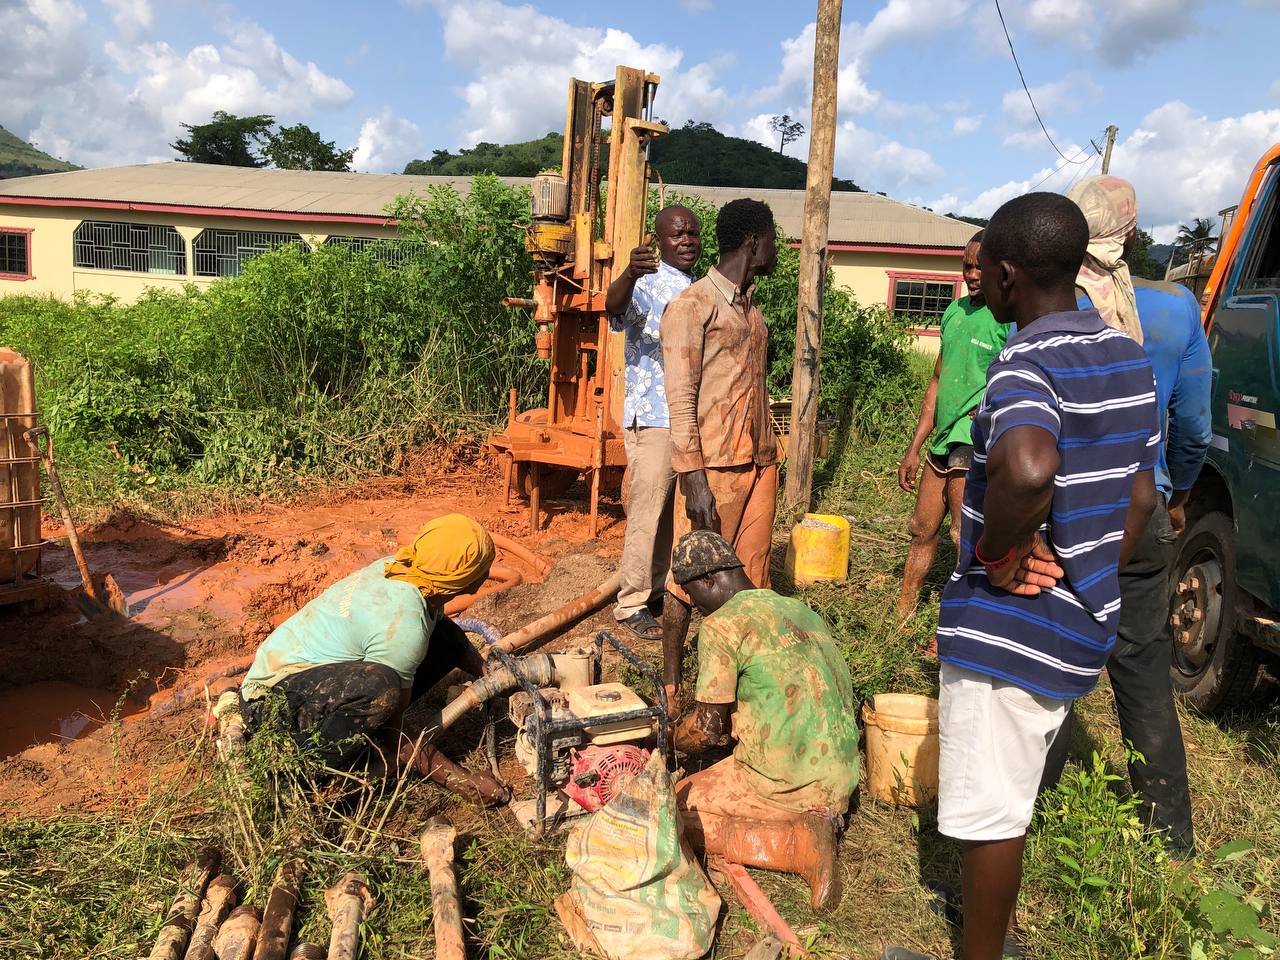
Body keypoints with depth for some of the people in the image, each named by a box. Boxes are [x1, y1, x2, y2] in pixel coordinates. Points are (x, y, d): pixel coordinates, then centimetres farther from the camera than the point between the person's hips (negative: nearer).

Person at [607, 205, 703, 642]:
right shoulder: (646, 284, -11)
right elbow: (614, 306, -35)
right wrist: (629, 273, -56)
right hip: (652, 420, -8)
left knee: (676, 511, 16)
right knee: (647, 515, -3)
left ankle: (659, 587, 30)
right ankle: (632, 605, 7)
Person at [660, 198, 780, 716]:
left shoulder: (752, 307, 17)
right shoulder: (692, 305, -7)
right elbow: (681, 399, -13)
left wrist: (767, 460, 18)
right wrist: (693, 479, -19)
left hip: (759, 463, 7)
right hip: (713, 466, -7)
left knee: (749, 579, 9)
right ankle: (670, 684, 12)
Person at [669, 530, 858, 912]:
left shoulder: (722, 624, -10)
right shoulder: (802, 611, 13)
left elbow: (707, 729, -9)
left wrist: (670, 740, 12)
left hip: (783, 781, -8)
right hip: (839, 783, 9)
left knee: (677, 810, 8)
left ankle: (799, 845, -6)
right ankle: (813, 819, 7)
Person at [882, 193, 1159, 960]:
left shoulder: (1027, 362, -20)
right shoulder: (1128, 357, 7)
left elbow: (1027, 470, -42)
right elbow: (1142, 497, 13)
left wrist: (998, 553, -24)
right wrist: (1096, 585, 18)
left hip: (1010, 626, -9)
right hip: (1083, 623, 9)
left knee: (990, 809, 7)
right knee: (1015, 794, 25)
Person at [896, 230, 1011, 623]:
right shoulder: (955, 310, 12)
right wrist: (914, 449, 18)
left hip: (978, 445, -8)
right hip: (942, 442, 8)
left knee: (968, 540, -2)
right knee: (922, 531, 15)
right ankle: (902, 615, 28)